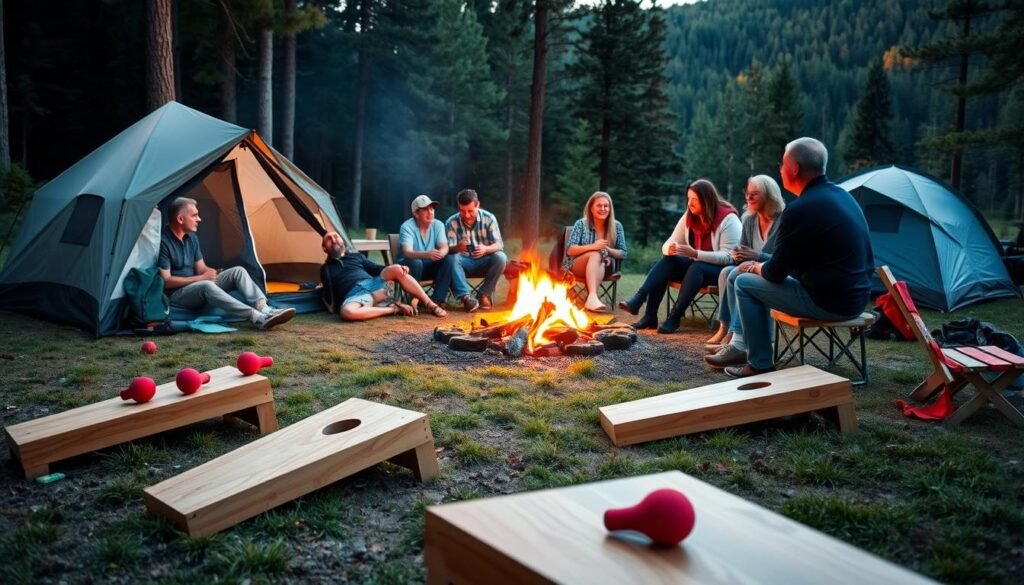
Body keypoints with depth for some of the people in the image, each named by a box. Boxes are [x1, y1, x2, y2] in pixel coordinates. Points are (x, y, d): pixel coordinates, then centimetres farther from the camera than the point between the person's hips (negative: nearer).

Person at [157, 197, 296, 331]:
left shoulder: (191, 237, 9)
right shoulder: (163, 241, -16)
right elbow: (166, 281, -20)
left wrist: (211, 273, -12)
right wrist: (201, 278, -17)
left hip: (195, 286, 8)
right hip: (176, 294, -8)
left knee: (237, 271, -10)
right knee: (206, 286, -39)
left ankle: (264, 310, -33)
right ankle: (257, 318, -52)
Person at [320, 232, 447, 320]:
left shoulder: (356, 256, 27)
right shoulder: (326, 269, 21)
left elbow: (377, 269, 20)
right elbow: (327, 295, 15)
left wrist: (399, 269, 1)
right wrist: (331, 307, -7)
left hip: (373, 285, 3)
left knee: (397, 269, -24)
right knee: (347, 312, -42)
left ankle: (430, 305, -20)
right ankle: (393, 308, -27)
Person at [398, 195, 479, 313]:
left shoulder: (438, 225, -4)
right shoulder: (407, 227, -19)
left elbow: (445, 247, -15)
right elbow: (407, 253, -33)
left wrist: (441, 253, -42)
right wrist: (426, 254, -53)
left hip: (429, 267, 5)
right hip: (410, 266, -4)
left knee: (449, 258, -22)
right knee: (415, 263, -37)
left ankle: (437, 299, -24)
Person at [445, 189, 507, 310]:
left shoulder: (489, 218, -9)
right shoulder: (451, 223, -11)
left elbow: (499, 244, -14)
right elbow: (448, 249, -17)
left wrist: (486, 249, -38)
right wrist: (457, 248, -43)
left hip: (484, 263, 1)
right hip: (464, 263, -1)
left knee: (500, 257, -30)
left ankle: (484, 295, -16)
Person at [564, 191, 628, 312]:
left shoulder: (616, 226, 2)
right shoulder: (581, 224, -2)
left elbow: (623, 254, 2)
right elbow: (569, 250, -10)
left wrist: (606, 249, -18)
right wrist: (592, 247, -26)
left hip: (605, 266, 2)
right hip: (577, 266, -2)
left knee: (600, 259, -34)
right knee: (595, 254, -35)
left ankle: (591, 298, -52)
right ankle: (593, 297, -55)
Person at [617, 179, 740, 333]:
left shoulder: (728, 219, -17)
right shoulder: (689, 217, 2)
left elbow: (728, 257, -24)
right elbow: (668, 245, 1)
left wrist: (696, 254, -35)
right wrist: (670, 249, -25)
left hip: (722, 270, -6)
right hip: (695, 265, 6)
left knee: (696, 268, -35)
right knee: (667, 261, -20)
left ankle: (674, 318, -34)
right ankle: (650, 316, -34)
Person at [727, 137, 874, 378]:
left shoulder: (800, 209, -20)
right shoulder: (842, 194, 9)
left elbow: (776, 273, -12)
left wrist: (755, 267, 10)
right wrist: (760, 264, 22)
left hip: (828, 303, -9)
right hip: (855, 297, 9)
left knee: (745, 283, 2)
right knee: (761, 277, 23)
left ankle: (759, 365, 6)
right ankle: (743, 344, 32)